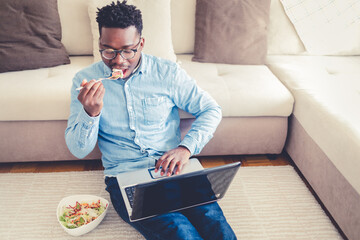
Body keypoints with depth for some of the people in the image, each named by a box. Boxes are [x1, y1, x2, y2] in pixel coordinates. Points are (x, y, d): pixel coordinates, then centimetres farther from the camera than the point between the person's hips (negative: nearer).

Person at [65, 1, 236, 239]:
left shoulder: (166, 72, 1)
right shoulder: (85, 80, 2)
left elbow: (211, 110, 6)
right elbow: (79, 150, 1)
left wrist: (186, 147, -11)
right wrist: (90, 112, -20)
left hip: (173, 168, 1)